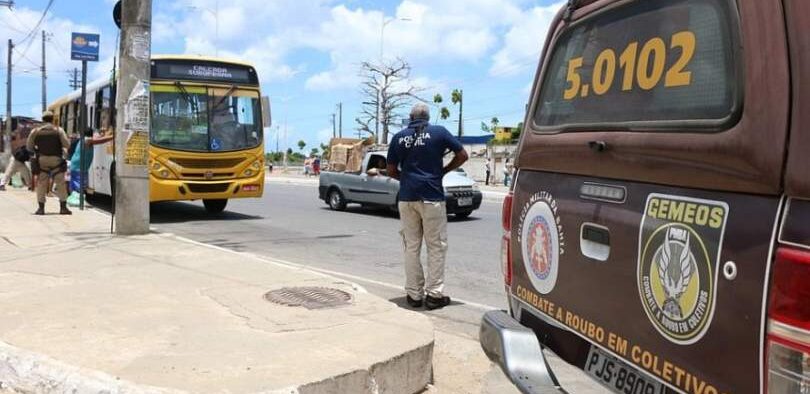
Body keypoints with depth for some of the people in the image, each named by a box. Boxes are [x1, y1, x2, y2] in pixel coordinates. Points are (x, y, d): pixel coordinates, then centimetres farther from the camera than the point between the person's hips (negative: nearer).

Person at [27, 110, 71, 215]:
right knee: (60, 183, 3)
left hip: (42, 160, 1)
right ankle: (63, 207, 1)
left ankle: (41, 208, 6)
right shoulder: (59, 130, -2)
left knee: (41, 184, 6)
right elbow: (67, 144, -7)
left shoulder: (35, 131, 3)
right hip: (56, 160, -1)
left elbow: (29, 147, 5)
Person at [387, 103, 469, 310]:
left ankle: (414, 294, 12)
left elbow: (391, 171, 10)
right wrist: (443, 171, 12)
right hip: (432, 196, -3)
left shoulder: (398, 137, 8)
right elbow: (462, 155, 2)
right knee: (436, 246, 4)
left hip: (407, 197, 3)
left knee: (411, 247, 10)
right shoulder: (439, 132, 1)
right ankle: (434, 294, 2)